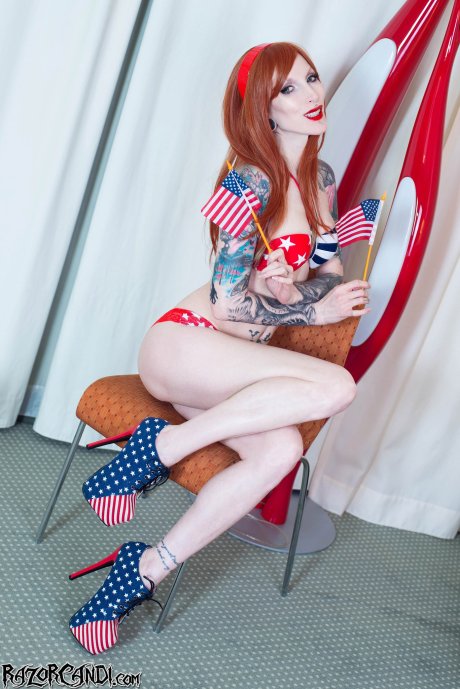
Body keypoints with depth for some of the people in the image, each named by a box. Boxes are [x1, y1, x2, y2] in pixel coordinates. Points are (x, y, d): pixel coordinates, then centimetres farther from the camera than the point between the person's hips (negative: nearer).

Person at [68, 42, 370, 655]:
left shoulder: (322, 178, 12)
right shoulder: (253, 181, -11)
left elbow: (332, 272, 13)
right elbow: (229, 301, -13)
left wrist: (293, 287, -9)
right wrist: (313, 311, -5)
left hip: (237, 364, 6)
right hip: (183, 343, -6)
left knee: (280, 450, -24)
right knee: (334, 386, -27)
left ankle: (144, 570, -12)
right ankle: (158, 448, -17)